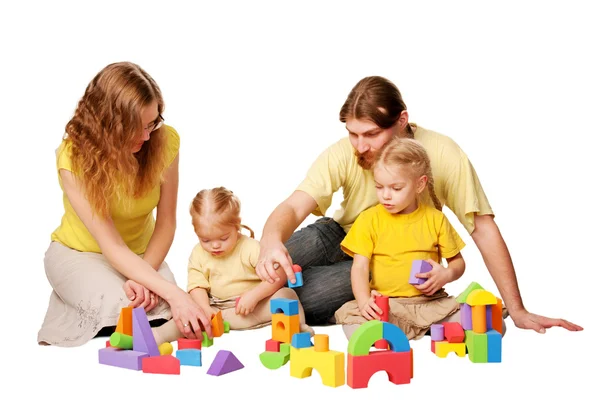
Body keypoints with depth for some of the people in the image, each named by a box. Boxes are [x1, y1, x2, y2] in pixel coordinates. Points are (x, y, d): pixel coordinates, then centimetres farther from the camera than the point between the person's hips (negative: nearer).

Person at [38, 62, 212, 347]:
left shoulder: (164, 141, -22)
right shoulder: (74, 157, -29)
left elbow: (166, 223, -14)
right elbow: (112, 246, -32)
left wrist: (144, 277, -29)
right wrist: (174, 294, -42)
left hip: (141, 253, 3)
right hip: (79, 252, -3)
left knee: (163, 312, -22)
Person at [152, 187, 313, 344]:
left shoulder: (251, 248, -12)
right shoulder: (198, 254, 1)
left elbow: (279, 276, -17)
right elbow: (197, 285, -3)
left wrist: (253, 296, -27)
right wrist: (205, 309, -22)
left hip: (255, 308, -2)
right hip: (216, 308, 3)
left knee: (286, 294, -26)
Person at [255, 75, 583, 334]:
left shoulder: (443, 155, -26)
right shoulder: (342, 154, -21)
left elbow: (483, 230, -22)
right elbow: (294, 207, -29)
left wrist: (517, 311, -22)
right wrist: (271, 242, -54)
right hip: (342, 233, 2)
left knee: (304, 296, -27)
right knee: (274, 271, -25)